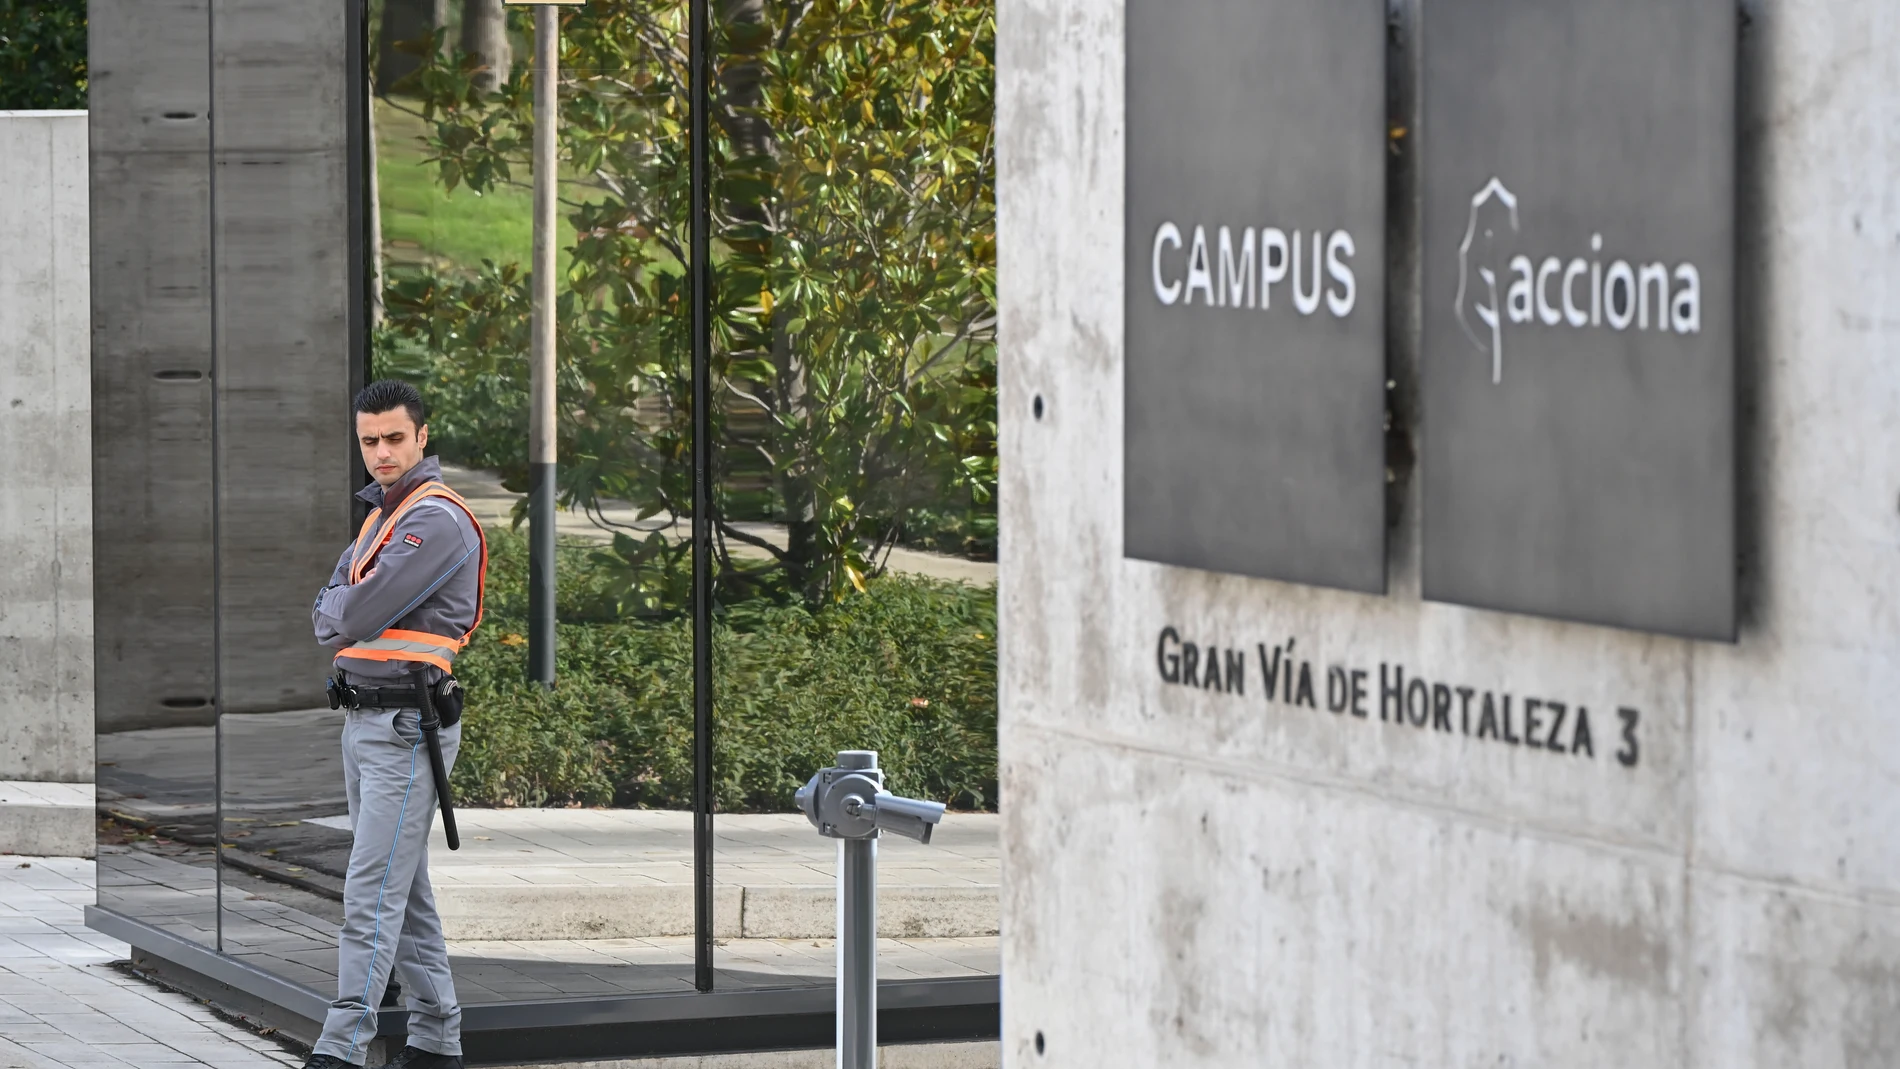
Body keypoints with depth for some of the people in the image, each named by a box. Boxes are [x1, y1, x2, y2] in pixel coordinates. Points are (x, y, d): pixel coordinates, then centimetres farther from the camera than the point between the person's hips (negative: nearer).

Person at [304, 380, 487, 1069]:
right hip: (362, 720, 10)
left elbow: (359, 615, -19)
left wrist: (343, 611, 2)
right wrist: (349, 612, -6)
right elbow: (326, 618, 13)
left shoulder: (437, 520, -13)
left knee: (373, 895, -13)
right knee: (405, 890, 13)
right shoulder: (380, 514, 18)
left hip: (406, 727, -10)